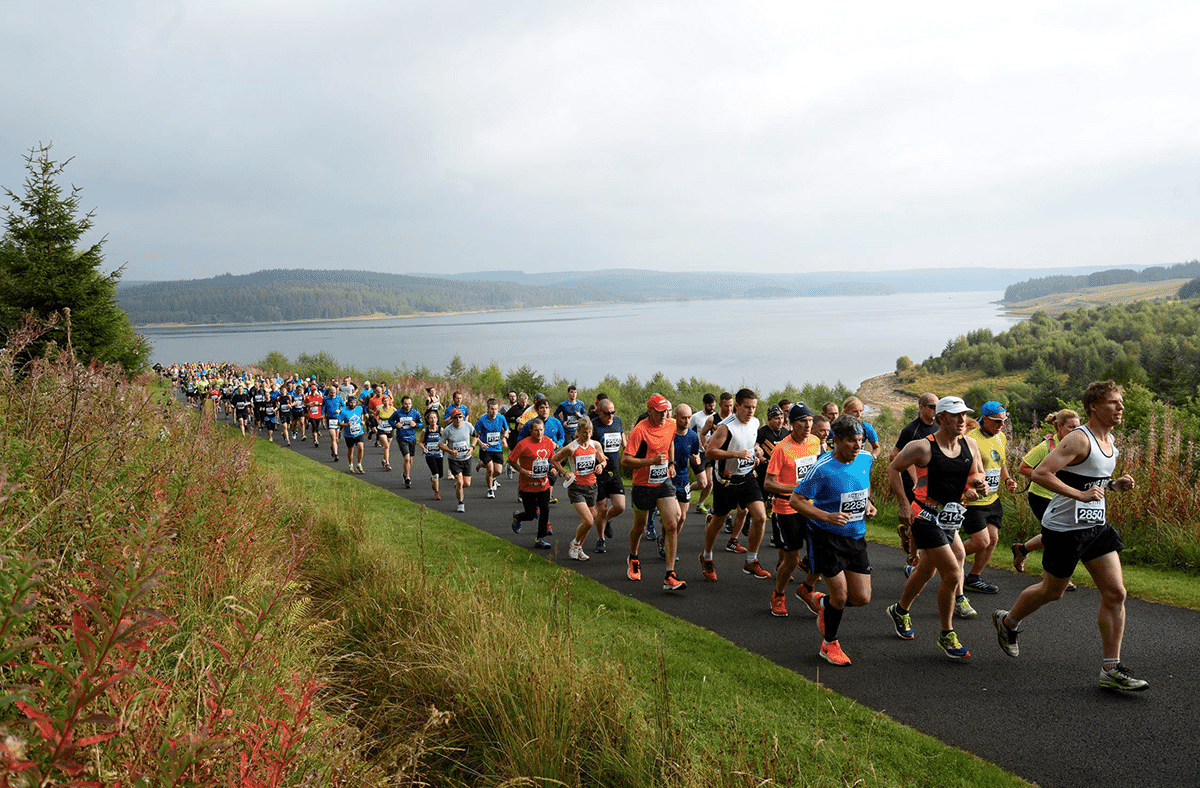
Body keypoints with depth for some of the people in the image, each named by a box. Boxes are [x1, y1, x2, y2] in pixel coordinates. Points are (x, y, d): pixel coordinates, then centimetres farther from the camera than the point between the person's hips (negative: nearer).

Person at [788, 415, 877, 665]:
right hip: (826, 536, -6)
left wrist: (868, 502, 3)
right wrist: (827, 517, -25)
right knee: (840, 595, -3)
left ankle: (823, 602, 35)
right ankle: (829, 645, 22)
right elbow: (795, 500, -15)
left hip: (856, 536, 6)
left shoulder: (866, 458, -1)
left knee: (862, 598, 3)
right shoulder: (822, 468, -20)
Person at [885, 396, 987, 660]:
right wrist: (904, 505, -10)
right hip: (926, 519, -7)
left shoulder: (970, 444, 1)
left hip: (950, 520, 7)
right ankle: (947, 635, 6)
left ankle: (900, 611, 45)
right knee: (953, 574, -11)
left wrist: (979, 482, -9)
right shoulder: (923, 447, -16)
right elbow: (893, 469, -6)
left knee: (927, 570, 21)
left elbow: (977, 473, 16)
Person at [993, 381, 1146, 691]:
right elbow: (1040, 473, -26)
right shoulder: (1079, 439, -19)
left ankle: (1111, 669, 7)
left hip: (1096, 526, 8)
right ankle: (1007, 621, 36)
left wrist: (1114, 484, 5)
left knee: (1116, 593, 0)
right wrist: (1081, 494, -28)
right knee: (1052, 591, 9)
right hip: (1064, 528, -8)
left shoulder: (1111, 441, 10)